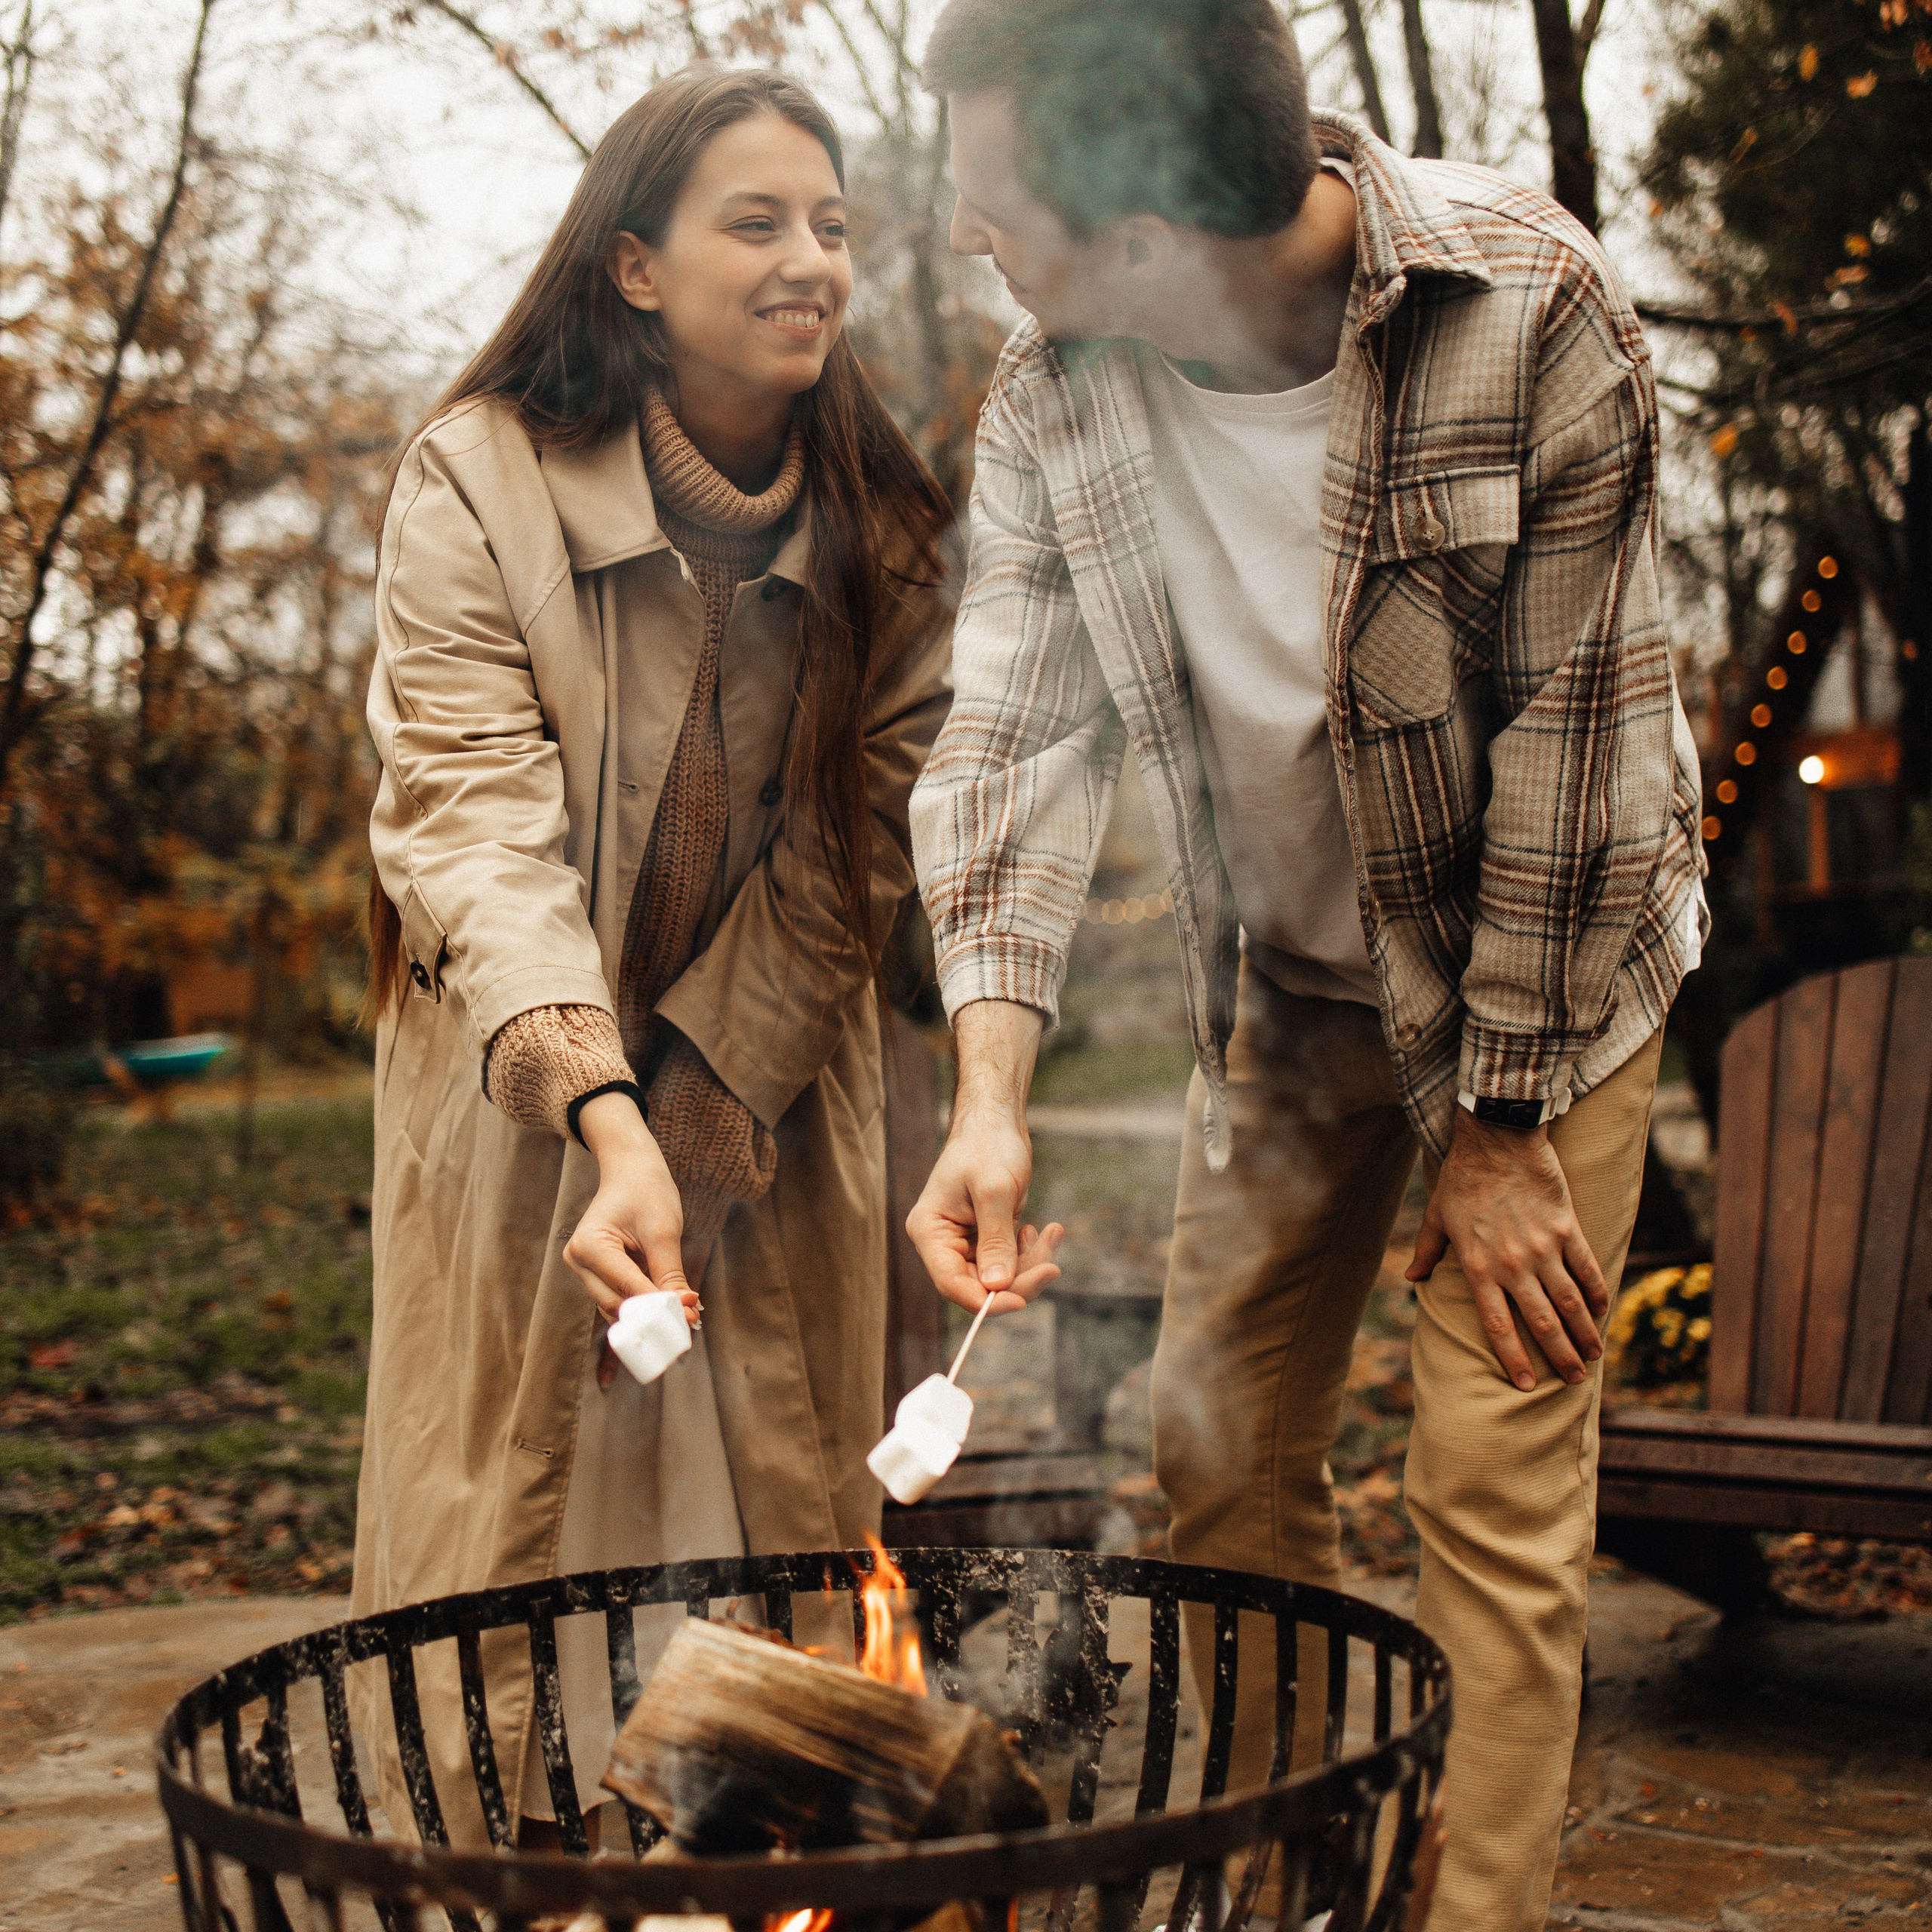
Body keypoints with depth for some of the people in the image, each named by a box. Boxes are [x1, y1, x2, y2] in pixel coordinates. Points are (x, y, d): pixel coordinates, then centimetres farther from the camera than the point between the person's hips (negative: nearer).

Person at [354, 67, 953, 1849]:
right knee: (523, 1528, -1)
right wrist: (605, 1118, -39)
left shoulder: (883, 530, -4)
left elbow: (867, 837, -5)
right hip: (524, 1099, -2)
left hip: (774, 1100, 3)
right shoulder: (477, 485, -15)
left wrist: (702, 1099, -13)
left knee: (779, 1526, 6)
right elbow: (475, 826, -24)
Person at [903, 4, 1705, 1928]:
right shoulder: (1051, 396, -13)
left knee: (1494, 1487, -7)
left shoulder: (1527, 305, -25)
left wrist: (1501, 1124, -16)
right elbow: (1011, 725, -15)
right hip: (1286, 990, 4)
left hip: (1543, 970, -4)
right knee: (1223, 1456, 8)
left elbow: (1576, 733, -21)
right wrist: (990, 1087, -29)